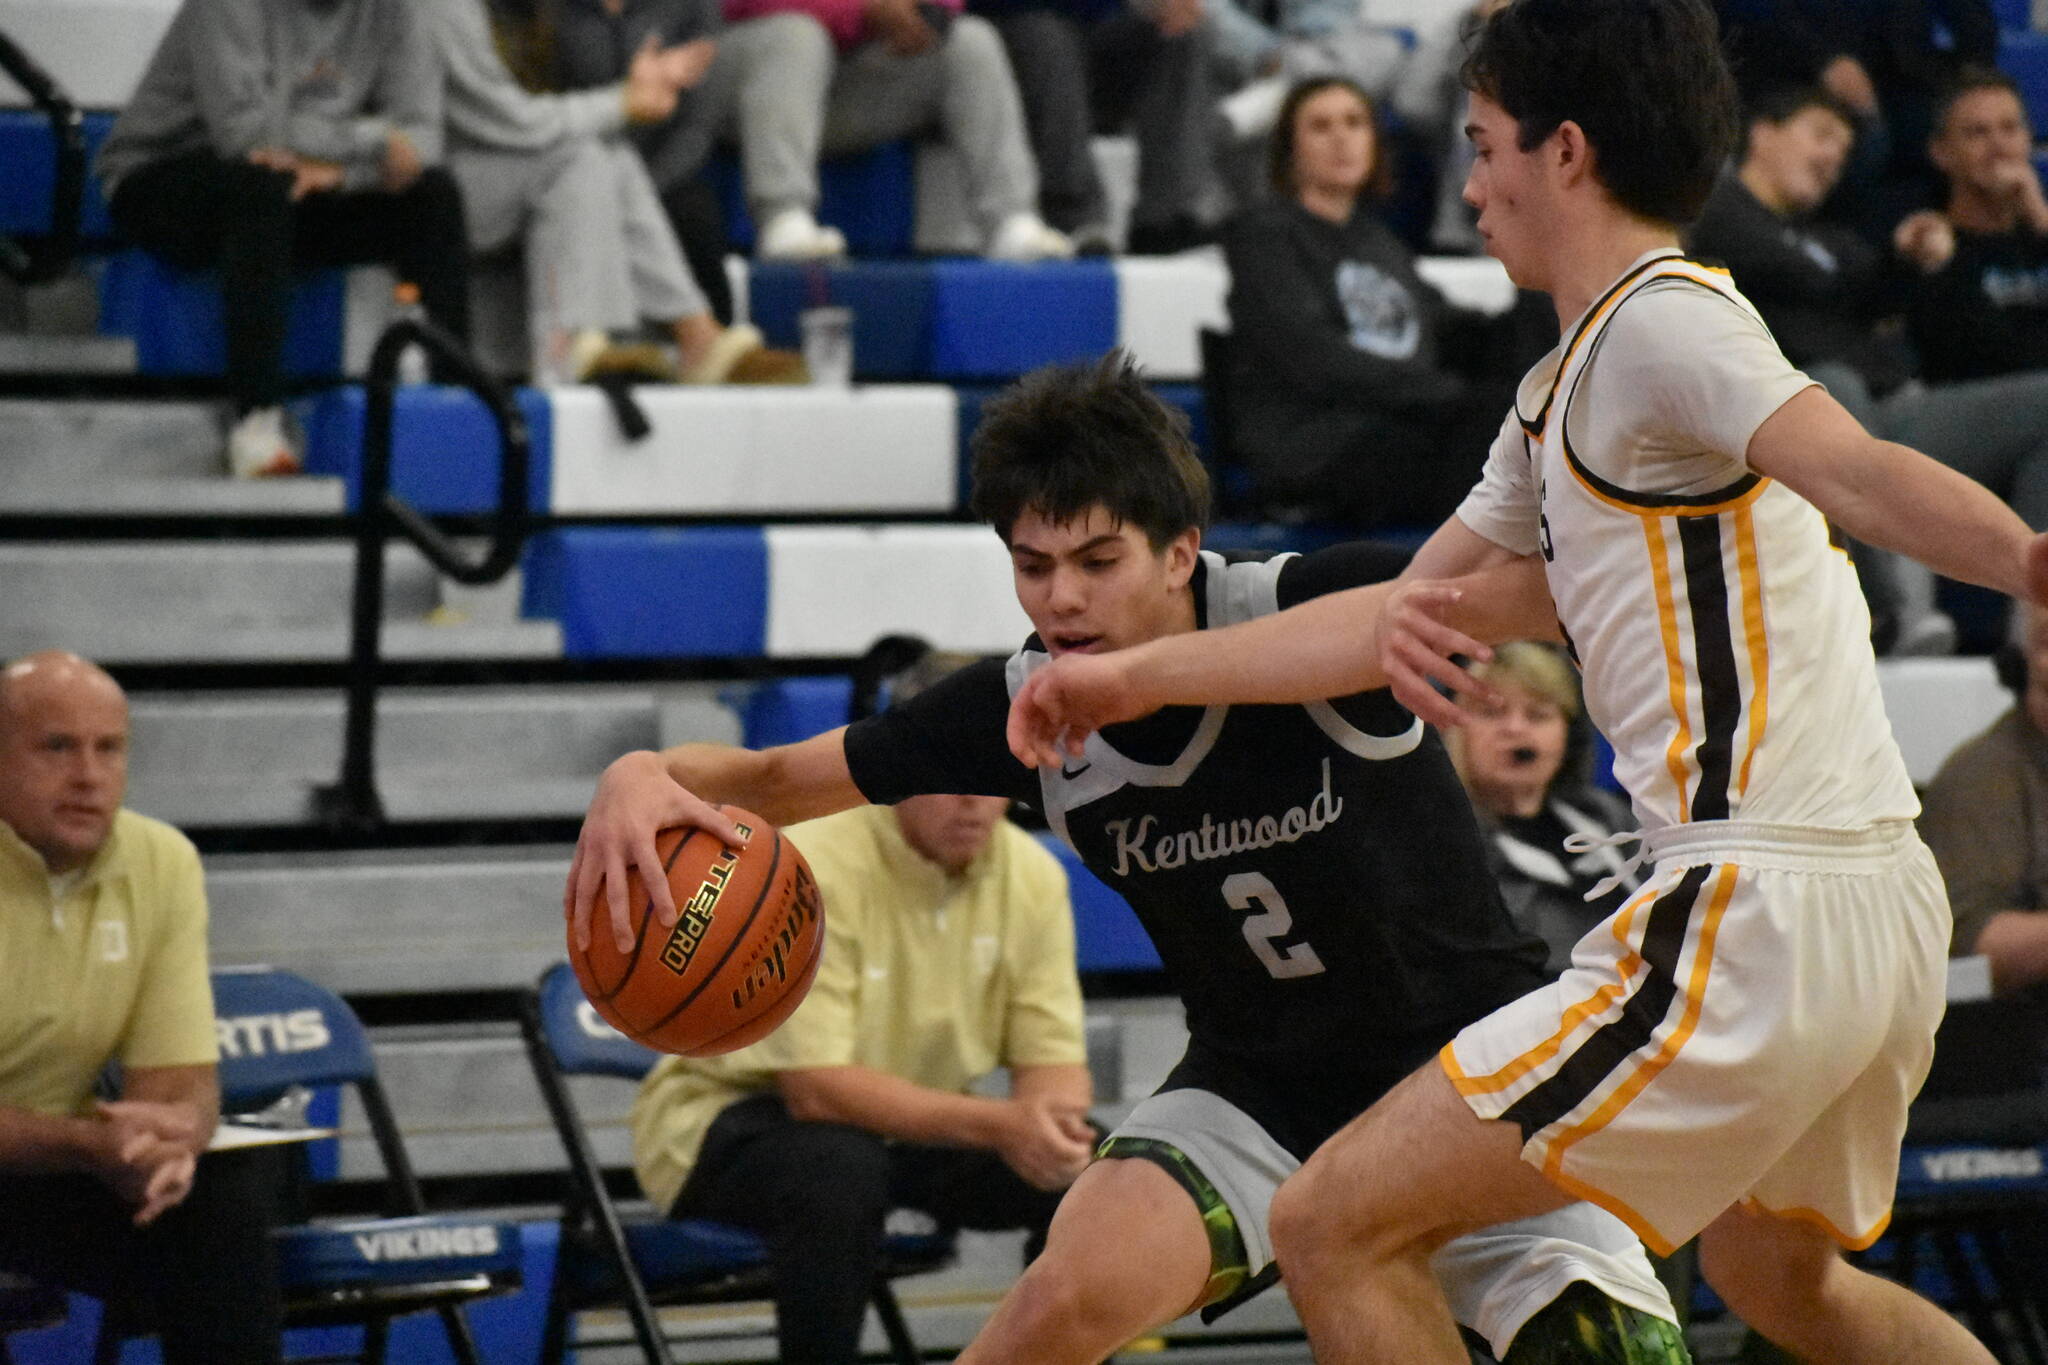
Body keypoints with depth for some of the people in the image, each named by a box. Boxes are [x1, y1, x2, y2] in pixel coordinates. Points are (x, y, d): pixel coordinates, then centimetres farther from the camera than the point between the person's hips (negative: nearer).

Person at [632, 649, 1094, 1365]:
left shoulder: (1032, 874, -7)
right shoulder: (811, 867, -26)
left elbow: (1053, 1057, -5)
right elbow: (815, 1087, -31)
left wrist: (1052, 1120, -31)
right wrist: (994, 1123, -42)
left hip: (911, 1126, 6)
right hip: (727, 1114, -6)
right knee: (839, 1169, -39)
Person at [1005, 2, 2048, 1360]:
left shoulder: (1663, 321, -9)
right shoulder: (1563, 394, 20)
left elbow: (1859, 472, -29)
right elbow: (1408, 615, 30)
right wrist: (1136, 677, 35)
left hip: (1762, 918, -11)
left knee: (1334, 1224, -8)